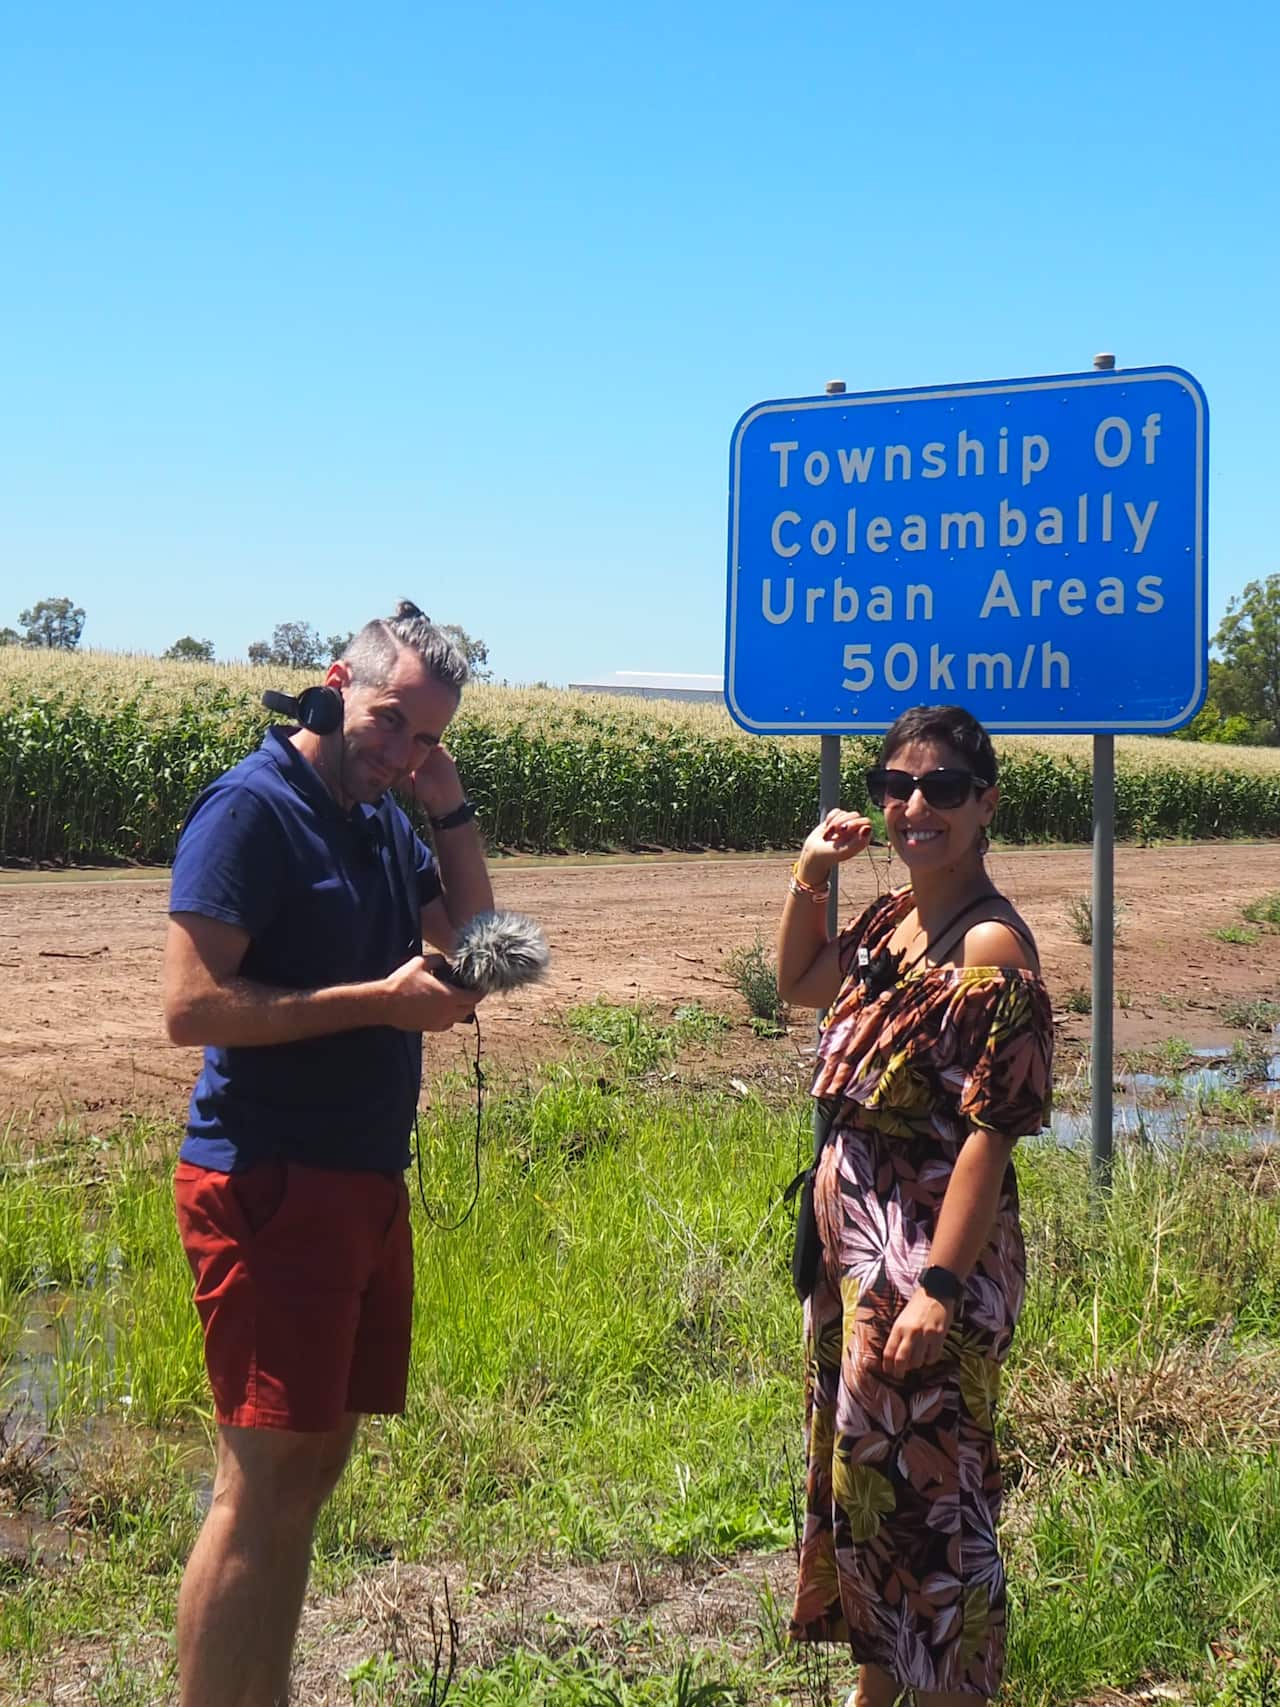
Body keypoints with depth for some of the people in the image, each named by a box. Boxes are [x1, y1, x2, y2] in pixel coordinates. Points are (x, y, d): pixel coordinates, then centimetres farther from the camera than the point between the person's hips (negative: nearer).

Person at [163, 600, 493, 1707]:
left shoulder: (384, 822, 14)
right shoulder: (254, 806, -11)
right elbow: (192, 1004, -18)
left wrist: (450, 809, 5)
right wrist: (380, 1001, -17)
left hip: (365, 1181, 9)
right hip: (270, 1184, -9)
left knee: (314, 1469, 13)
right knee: (262, 1481, -7)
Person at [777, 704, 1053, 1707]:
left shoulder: (990, 945, -18)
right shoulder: (893, 919, 7)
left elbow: (992, 1127, -22)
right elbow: (800, 983, 26)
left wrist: (939, 1286, -25)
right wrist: (808, 880, 9)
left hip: (930, 1256, -9)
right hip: (853, 1244, 9)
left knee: (920, 1482, 1)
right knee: (856, 1463, 19)